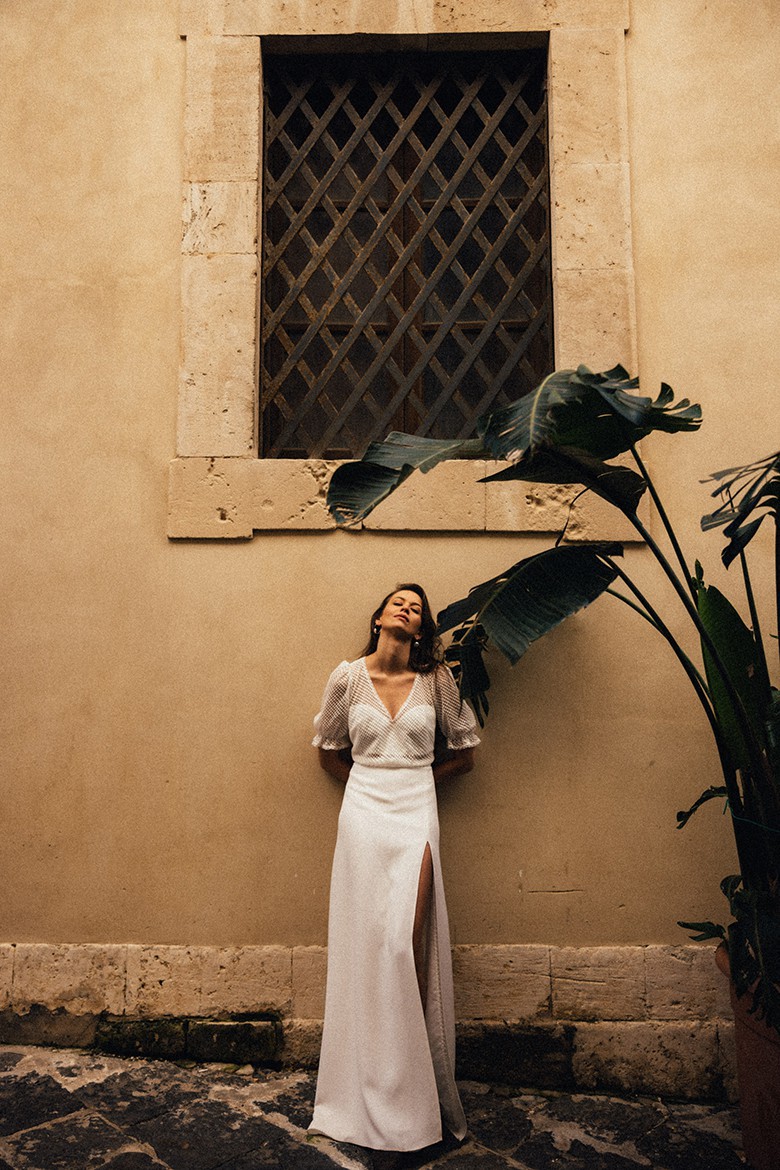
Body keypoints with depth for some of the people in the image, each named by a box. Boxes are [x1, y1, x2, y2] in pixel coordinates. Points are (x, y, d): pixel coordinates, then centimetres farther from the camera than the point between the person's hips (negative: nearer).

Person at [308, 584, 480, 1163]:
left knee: (408, 946, -6)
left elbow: (466, 752, 11)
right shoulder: (348, 676, 2)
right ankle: (376, 1100, 17)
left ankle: (412, 1089, 10)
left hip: (417, 815, 0)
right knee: (368, 944, 1)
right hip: (363, 813, 0)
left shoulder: (437, 678, 2)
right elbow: (329, 751, 16)